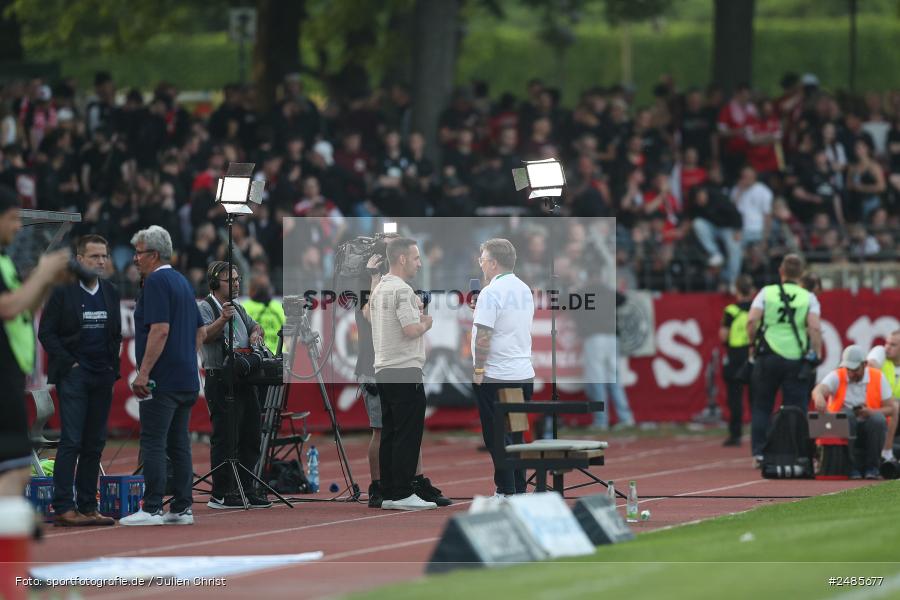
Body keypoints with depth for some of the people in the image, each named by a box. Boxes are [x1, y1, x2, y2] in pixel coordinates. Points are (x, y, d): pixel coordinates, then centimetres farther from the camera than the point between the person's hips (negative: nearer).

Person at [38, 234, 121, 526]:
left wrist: (113, 364, 5)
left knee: (94, 444, 5)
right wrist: (68, 363, -11)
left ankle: (87, 506, 8)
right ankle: (63, 508, -11)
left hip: (102, 377, 6)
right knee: (71, 441, -10)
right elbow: (46, 333, -5)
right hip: (73, 375, -6)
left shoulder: (110, 293, 12)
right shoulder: (63, 291, -4)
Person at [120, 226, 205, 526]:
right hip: (187, 379, 9)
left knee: (153, 444, -7)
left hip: (161, 380, -9)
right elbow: (200, 331, 21)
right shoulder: (182, 282, 17)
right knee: (179, 444, 9)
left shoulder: (156, 282, -12)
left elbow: (160, 330, -22)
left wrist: (143, 372, -21)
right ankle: (182, 508, 8)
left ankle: (152, 509, -10)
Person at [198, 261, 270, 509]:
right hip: (221, 381, -9)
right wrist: (222, 319, -36)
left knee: (250, 437, 10)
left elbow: (255, 326, 31)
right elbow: (204, 336, -21)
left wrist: (256, 333, 8)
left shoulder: (238, 308, 19)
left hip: (245, 381, 9)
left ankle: (246, 490, 17)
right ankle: (221, 495, -6)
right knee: (225, 439, -9)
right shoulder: (204, 307, -6)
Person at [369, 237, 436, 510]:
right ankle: (402, 494, -9)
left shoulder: (379, 290, 16)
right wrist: (426, 323, -4)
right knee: (407, 435, -8)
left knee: (390, 434, 10)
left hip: (384, 372, 10)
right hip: (405, 373, -10)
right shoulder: (402, 290, -15)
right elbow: (411, 329, -23)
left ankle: (389, 493, 10)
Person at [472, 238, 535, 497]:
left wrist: (478, 370, -11)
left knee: (497, 437, -2)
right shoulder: (525, 290, 11)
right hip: (525, 373, 8)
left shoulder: (491, 292, -15)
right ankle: (520, 488, 14)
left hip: (496, 377, -8)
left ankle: (506, 490, -2)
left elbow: (483, 336, -19)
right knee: (517, 435, 12)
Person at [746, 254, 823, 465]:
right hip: (797, 359, -1)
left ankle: (759, 452, 6)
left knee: (761, 406, 10)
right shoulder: (808, 298, 1)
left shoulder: (767, 292, 3)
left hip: (768, 358, 1)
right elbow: (815, 328, -11)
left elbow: (751, 321, -7)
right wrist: (816, 355, -2)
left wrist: (753, 345, 6)